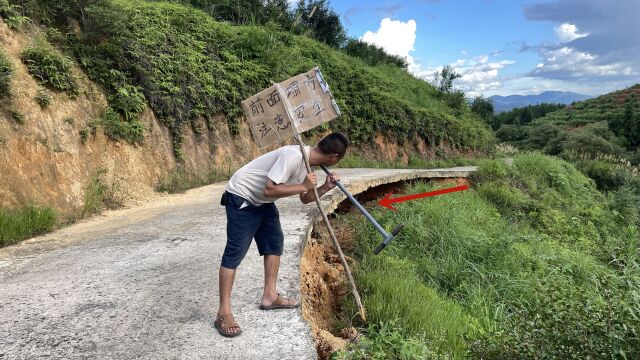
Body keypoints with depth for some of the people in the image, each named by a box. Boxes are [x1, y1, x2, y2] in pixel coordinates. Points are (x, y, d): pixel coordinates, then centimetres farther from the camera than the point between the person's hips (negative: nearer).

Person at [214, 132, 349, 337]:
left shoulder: (308, 162, 1)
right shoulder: (293, 156, -29)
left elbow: (304, 199, 10)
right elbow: (269, 190, -32)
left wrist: (325, 188, -7)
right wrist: (302, 186, -26)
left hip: (262, 202, 10)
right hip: (241, 198, -10)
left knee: (274, 242, 11)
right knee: (235, 252, -9)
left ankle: (269, 296, 22)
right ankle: (223, 312, -4)